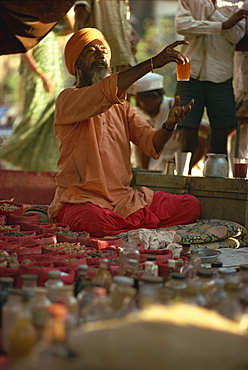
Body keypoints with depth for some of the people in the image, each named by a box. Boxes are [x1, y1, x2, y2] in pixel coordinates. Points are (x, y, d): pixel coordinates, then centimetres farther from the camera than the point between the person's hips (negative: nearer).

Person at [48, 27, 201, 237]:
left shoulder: (121, 106, 18)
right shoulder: (67, 100, -3)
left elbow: (151, 144, 4)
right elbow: (107, 91, -24)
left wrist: (170, 124, -18)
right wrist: (154, 62, -27)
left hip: (124, 200, 6)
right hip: (81, 201, -6)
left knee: (191, 205, -8)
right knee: (92, 220, -40)